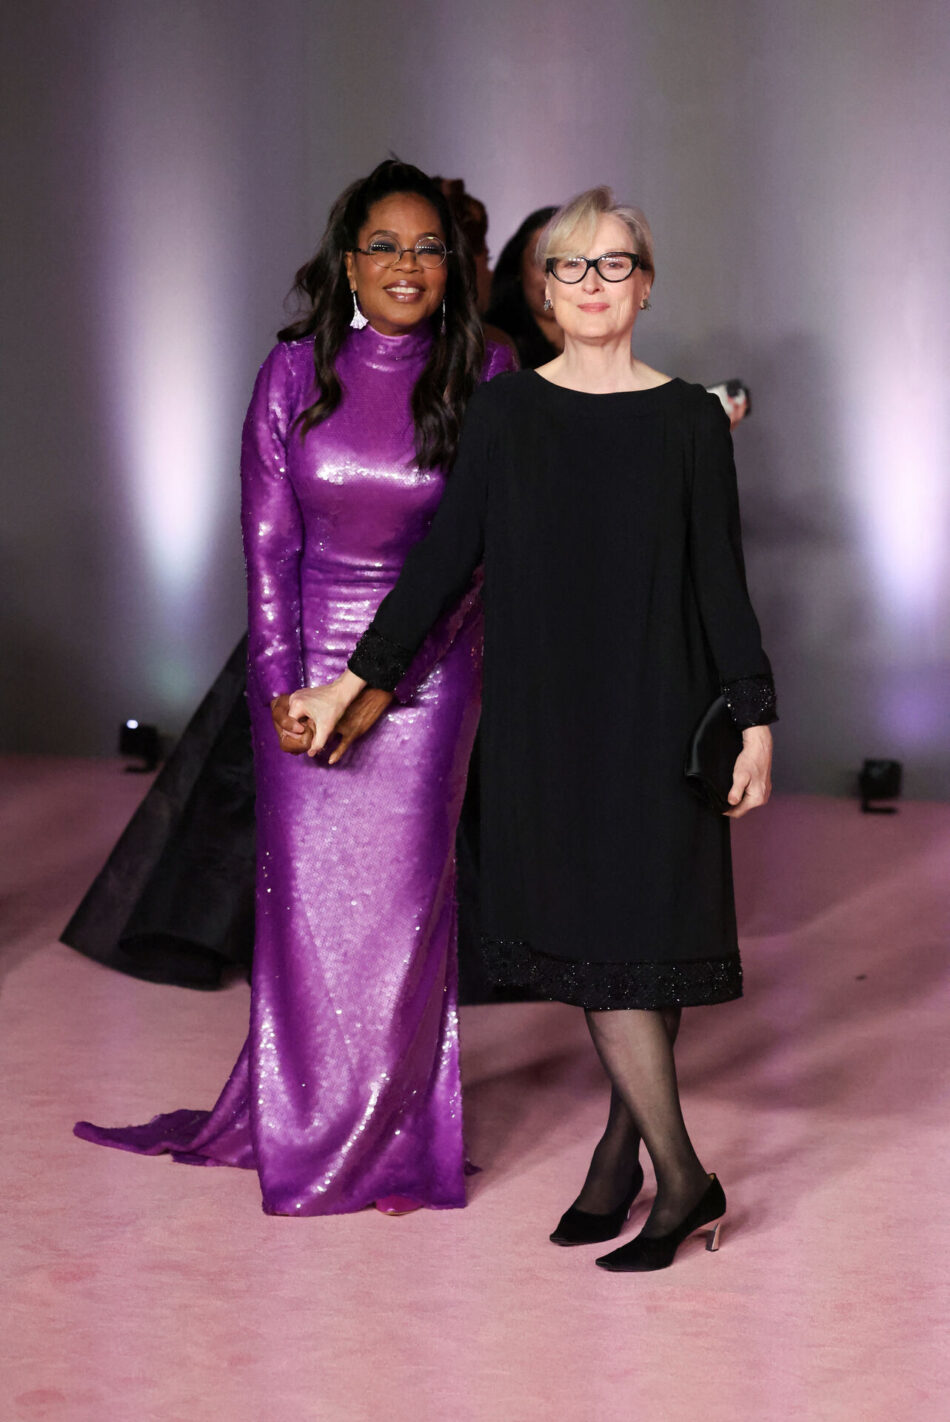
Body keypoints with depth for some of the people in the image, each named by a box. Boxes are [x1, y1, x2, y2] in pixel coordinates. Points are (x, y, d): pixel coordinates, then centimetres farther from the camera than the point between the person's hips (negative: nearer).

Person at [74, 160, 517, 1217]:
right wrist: (282, 687, -9)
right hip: (302, 653, 1)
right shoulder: (297, 371, -2)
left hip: (427, 661, -1)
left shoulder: (482, 377, -5)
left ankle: (397, 1137, 15)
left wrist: (383, 683, -13)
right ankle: (302, 1125, 21)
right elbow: (268, 542, -1)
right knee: (303, 889, 4)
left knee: (405, 894, 1)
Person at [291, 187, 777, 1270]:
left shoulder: (689, 420, 1)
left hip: (657, 712, -1)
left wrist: (754, 718, -3)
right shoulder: (504, 413, 5)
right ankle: (681, 1174, 9)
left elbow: (721, 580, 2)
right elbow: (443, 560, 6)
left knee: (646, 939, -2)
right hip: (546, 717, 1)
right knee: (590, 937, 0)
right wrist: (353, 680, 2)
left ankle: (623, 1152, 11)